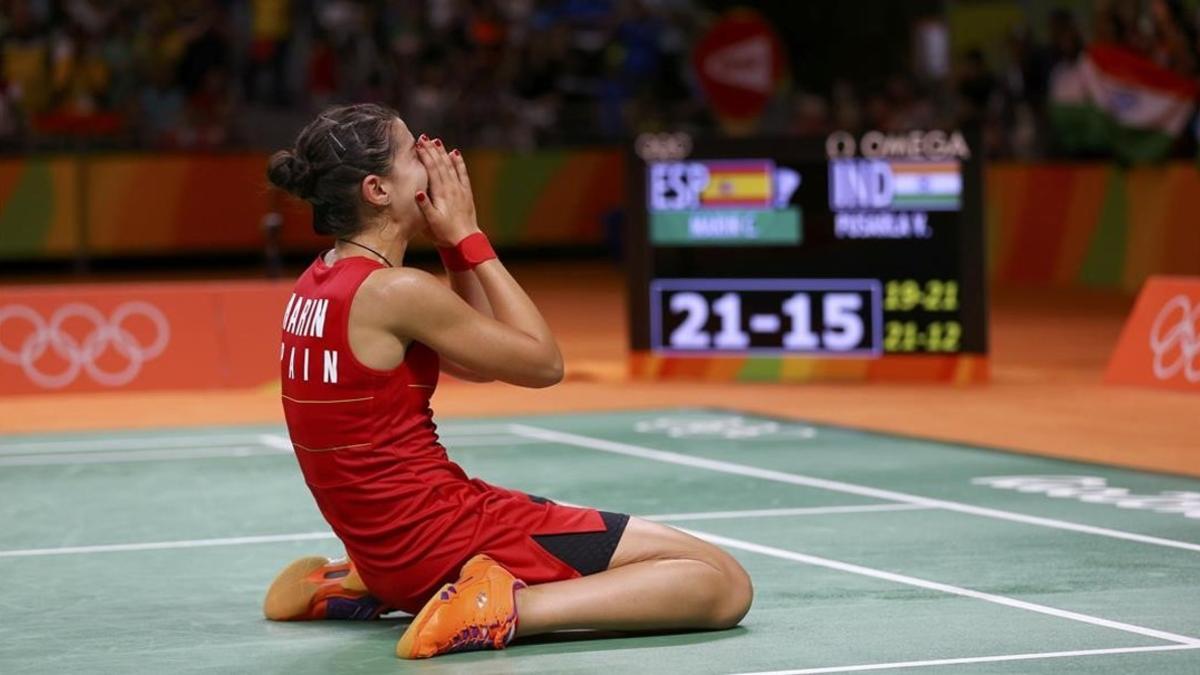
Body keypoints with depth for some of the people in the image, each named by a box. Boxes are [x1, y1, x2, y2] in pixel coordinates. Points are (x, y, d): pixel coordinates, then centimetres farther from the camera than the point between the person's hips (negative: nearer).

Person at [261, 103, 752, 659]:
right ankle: (507, 608, -22)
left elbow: (482, 359, 17)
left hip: (388, 546, 9)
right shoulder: (396, 292, -17)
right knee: (724, 584, -9)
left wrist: (452, 247, 9)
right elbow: (544, 362, -8)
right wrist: (468, 237, -5)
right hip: (447, 538, -9)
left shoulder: (320, 284, 9)